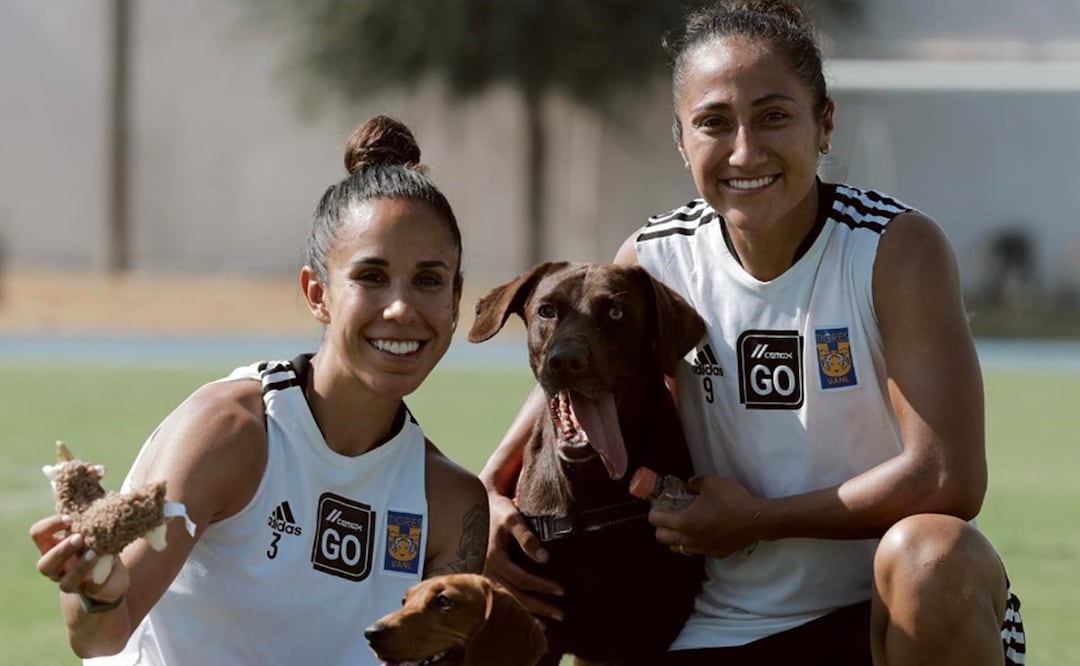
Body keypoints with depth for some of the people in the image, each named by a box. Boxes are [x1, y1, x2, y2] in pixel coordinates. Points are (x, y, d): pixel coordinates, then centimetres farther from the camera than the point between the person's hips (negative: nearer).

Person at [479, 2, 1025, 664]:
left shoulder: (898, 247, -13)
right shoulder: (653, 261, -1)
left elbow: (948, 481, -21)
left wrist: (755, 519, -14)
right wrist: (491, 494, -5)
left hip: (898, 613, -2)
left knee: (930, 553, -38)